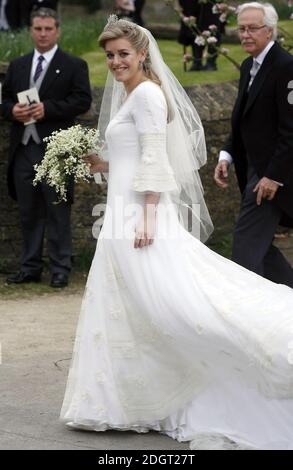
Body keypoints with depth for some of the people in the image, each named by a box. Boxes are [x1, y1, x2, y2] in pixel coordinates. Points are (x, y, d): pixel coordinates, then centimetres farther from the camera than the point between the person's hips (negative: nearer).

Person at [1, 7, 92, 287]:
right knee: (29, 212, 9)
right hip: (23, 149, 5)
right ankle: (30, 268, 15)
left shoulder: (74, 66, 2)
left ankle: (60, 269, 3)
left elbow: (83, 101, -8)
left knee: (58, 212, -2)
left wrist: (47, 109, -17)